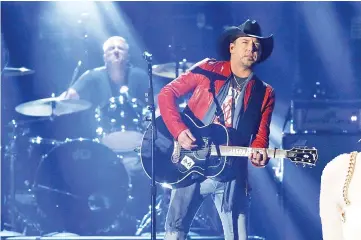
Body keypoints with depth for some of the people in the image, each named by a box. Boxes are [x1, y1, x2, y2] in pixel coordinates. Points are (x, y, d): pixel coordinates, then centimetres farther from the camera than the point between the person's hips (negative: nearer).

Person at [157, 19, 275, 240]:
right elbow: (167, 93, -2)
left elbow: (261, 135, 4)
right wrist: (179, 131, -15)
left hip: (231, 175, 1)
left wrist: (260, 154, -20)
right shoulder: (208, 70, 2)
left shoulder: (264, 94, 7)